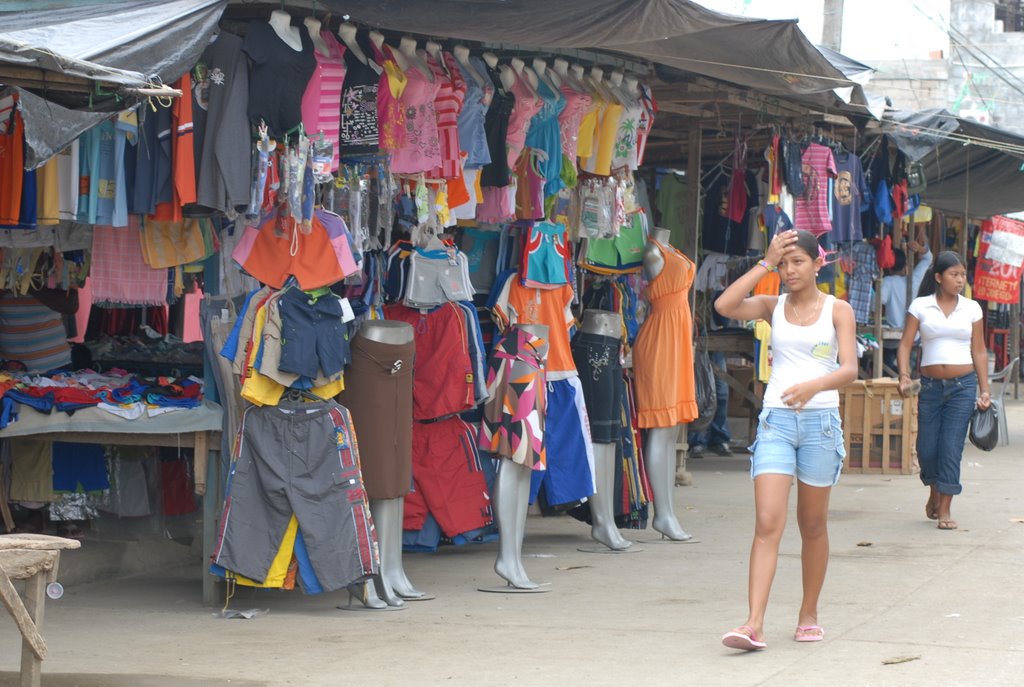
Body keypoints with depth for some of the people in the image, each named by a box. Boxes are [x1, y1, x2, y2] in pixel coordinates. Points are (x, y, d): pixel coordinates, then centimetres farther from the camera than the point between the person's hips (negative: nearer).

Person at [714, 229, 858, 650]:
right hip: (776, 421, 1)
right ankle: (754, 625, -18)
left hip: (820, 421, -1)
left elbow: (850, 369, -9)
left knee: (813, 525, 10)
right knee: (767, 524, -10)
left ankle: (809, 615, 24)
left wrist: (813, 385, -28)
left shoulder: (837, 310, 3)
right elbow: (724, 305, -11)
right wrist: (765, 264, -7)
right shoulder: (773, 307, 8)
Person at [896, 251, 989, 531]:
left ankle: (944, 508, 3)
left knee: (951, 447, -5)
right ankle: (934, 492, 31)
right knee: (926, 448, 2)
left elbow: (979, 351, 10)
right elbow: (905, 344, 1)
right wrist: (904, 376, -14)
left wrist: (984, 390, 6)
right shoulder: (920, 306, 2)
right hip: (930, 384, 0)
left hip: (963, 384, 0)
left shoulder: (972, 308, 6)